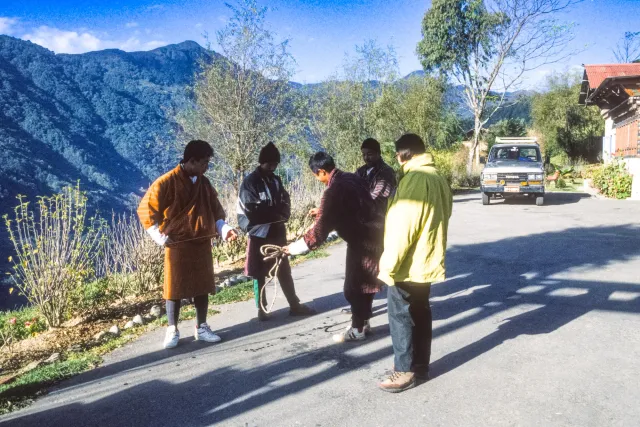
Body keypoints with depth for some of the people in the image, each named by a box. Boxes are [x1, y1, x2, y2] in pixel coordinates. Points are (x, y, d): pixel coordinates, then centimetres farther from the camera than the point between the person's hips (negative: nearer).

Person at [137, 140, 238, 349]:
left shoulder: (204, 182, 8)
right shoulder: (167, 182, -11)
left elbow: (215, 210, 14)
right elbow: (146, 209, -10)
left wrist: (225, 229, -4)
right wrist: (160, 237, -14)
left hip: (202, 244, 5)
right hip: (177, 245, -5)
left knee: (203, 286, 10)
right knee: (175, 288, 3)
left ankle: (201, 327, 21)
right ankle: (172, 330, 16)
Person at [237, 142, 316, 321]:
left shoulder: (276, 180, 8)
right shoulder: (250, 181, -9)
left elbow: (285, 203, 9)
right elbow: (251, 210, -15)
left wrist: (281, 215, -13)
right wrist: (275, 213, -11)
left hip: (277, 232, 6)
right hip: (260, 234, -6)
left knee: (284, 270, 12)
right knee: (259, 273, 4)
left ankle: (295, 305, 19)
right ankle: (262, 309, 14)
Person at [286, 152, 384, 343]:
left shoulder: (333, 191, -22)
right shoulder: (353, 178, 5)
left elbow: (320, 231, -25)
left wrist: (295, 247, -16)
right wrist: (321, 213, 28)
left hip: (363, 241, -9)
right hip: (372, 234, 9)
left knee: (354, 287, 4)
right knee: (363, 283, 20)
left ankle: (357, 329, 16)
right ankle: (362, 321, 31)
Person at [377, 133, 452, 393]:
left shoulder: (413, 179, -20)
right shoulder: (438, 179, 9)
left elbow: (401, 226, -24)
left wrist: (388, 264, -19)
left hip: (408, 265, -9)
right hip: (426, 262, 9)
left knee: (401, 316, 2)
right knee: (420, 313, 17)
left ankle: (405, 371, 10)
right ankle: (421, 365, 28)